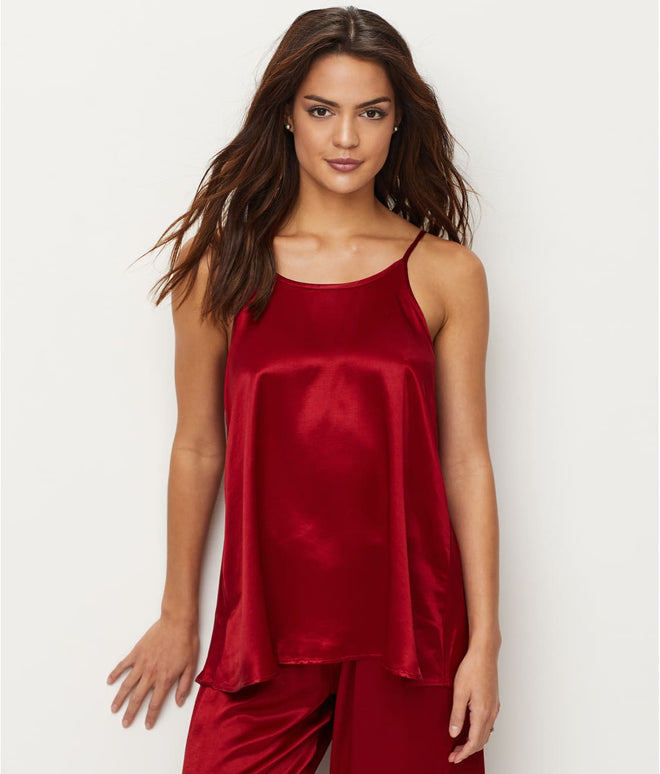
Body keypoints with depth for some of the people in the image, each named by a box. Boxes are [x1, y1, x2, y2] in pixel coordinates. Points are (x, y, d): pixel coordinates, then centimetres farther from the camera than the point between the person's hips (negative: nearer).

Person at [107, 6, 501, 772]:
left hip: (408, 619, 0)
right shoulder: (223, 266, 1)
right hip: (265, 617, 0)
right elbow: (198, 448, 6)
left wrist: (484, 643, -3)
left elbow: (466, 460, 0)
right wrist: (177, 615, 13)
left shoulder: (445, 273, 1)